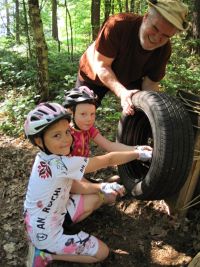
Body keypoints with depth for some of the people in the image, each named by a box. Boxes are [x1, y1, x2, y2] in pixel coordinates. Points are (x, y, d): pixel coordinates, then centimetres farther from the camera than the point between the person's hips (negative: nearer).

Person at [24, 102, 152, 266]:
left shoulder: (46, 159, -8)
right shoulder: (62, 164, -34)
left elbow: (71, 185, 0)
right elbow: (108, 160, -26)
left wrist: (102, 188, -10)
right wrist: (139, 153, -13)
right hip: (46, 234, -8)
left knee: (101, 196, 10)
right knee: (102, 252, 3)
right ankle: (46, 253, 4)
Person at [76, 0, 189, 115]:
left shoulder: (165, 48, -23)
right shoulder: (118, 24, -35)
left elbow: (151, 83, -18)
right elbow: (102, 66, -32)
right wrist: (122, 92, -47)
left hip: (130, 79, 3)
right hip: (95, 75, -2)